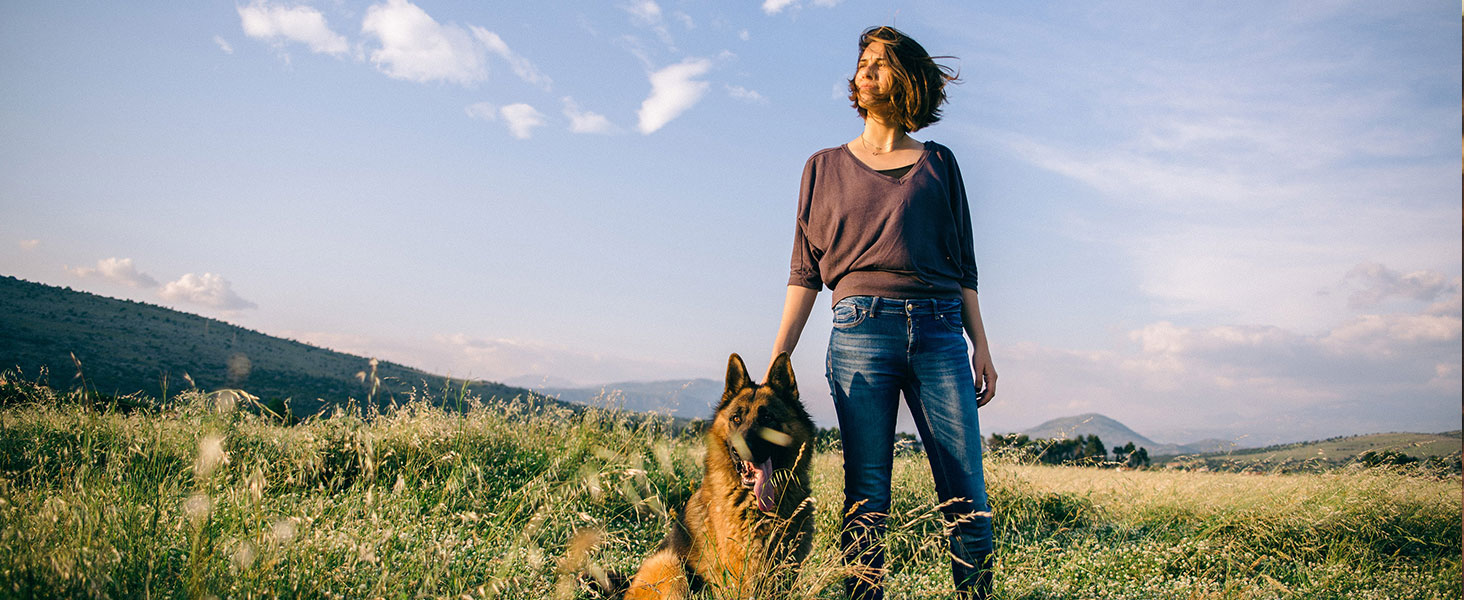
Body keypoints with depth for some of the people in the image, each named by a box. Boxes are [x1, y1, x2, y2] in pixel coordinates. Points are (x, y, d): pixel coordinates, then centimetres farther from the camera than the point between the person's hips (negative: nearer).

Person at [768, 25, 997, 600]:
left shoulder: (938, 162, 17)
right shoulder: (826, 166, 16)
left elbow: (963, 264, 16)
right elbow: (805, 272, 12)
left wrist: (981, 347, 8)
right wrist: (777, 359, 3)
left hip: (939, 330, 1)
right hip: (860, 329, -1)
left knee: (966, 497, -4)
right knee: (866, 496, -3)